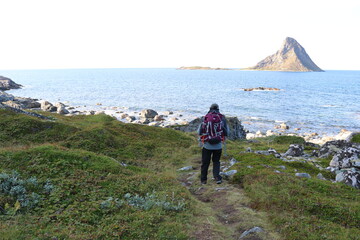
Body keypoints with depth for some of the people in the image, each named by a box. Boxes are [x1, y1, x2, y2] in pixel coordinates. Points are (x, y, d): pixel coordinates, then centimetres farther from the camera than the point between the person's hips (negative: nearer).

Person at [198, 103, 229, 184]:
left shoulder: (205, 118, -6)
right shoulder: (222, 118, -3)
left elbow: (199, 132, -1)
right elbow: (227, 133, 1)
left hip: (207, 145, -1)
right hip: (218, 145, 1)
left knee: (205, 162, 14)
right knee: (216, 161, 20)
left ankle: (203, 179, 22)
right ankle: (217, 177, 4)